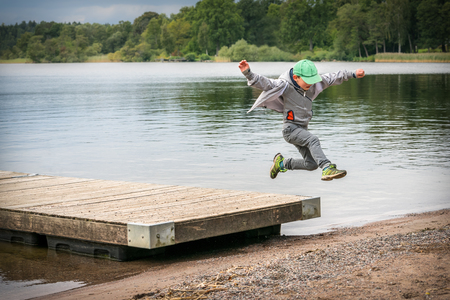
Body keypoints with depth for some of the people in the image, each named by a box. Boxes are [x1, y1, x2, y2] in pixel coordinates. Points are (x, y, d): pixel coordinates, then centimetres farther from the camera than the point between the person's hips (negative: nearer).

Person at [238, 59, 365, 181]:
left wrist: (353, 74, 17)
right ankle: (327, 169, -43)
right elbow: (263, 83, -28)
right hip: (290, 128, -8)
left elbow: (332, 78, 13)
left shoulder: (313, 83, 2)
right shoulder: (284, 86, -17)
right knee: (313, 140, -32)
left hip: (302, 129, 8)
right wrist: (248, 73, -45)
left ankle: (282, 163, 28)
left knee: (311, 164, 8)